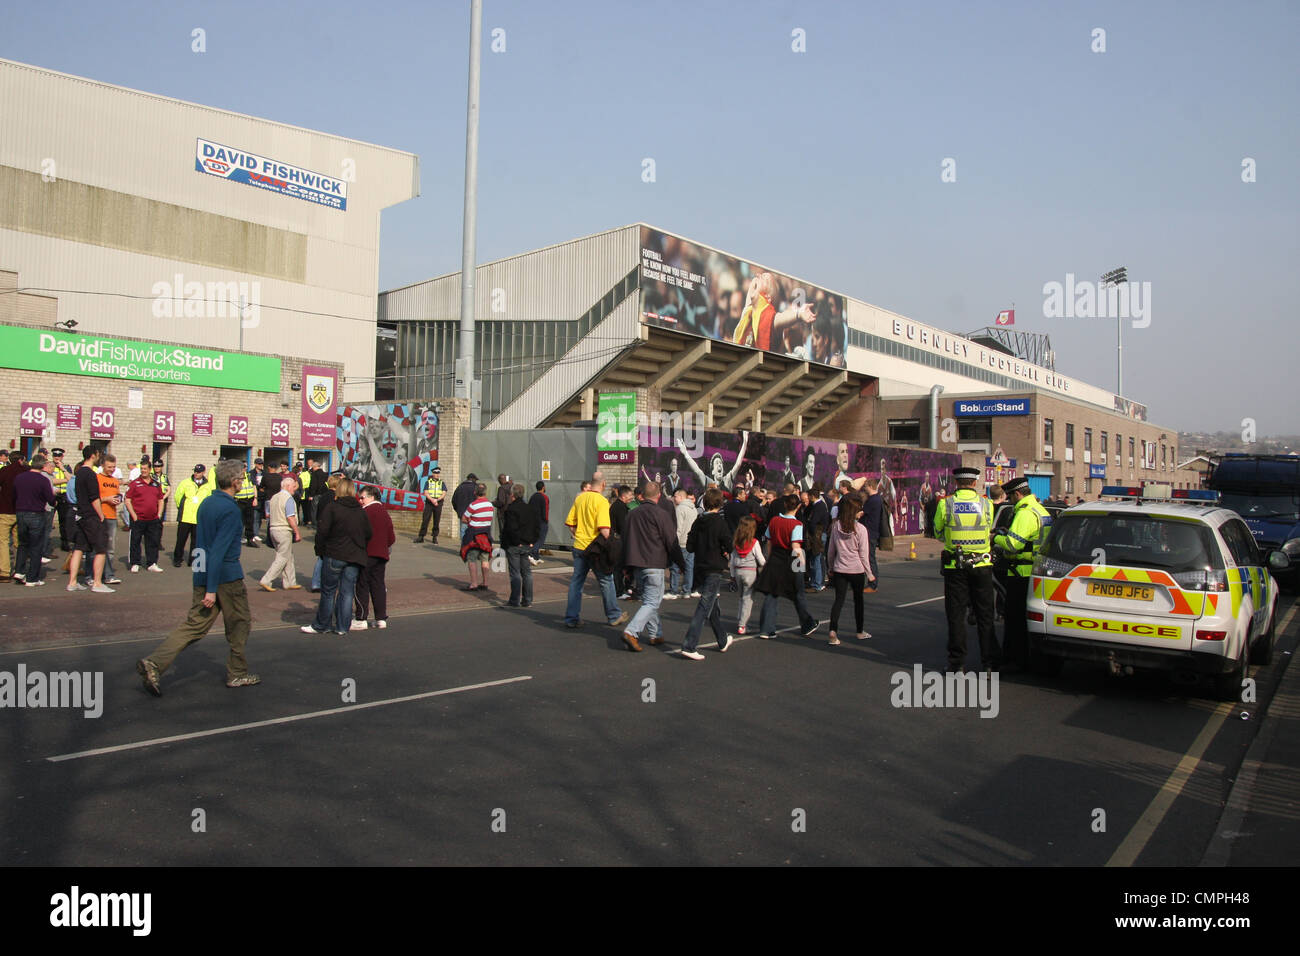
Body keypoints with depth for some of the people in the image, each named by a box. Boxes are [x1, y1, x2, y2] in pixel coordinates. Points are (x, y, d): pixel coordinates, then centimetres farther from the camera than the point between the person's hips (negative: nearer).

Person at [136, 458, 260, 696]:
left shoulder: (206, 502, 10)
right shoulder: (230, 509, -17)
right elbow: (219, 550, -22)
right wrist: (212, 590, -22)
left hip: (202, 575, 8)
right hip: (227, 577, -8)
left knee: (195, 625, 7)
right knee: (239, 624, 9)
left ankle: (154, 663, -6)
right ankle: (237, 674, 18)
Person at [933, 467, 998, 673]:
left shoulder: (945, 504, -5)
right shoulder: (987, 504, -2)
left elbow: (938, 534, 6)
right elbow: (989, 531, 11)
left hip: (955, 567, -1)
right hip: (982, 566, 1)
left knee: (956, 616, 6)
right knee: (985, 616, 9)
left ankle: (957, 663, 9)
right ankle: (989, 663, 12)